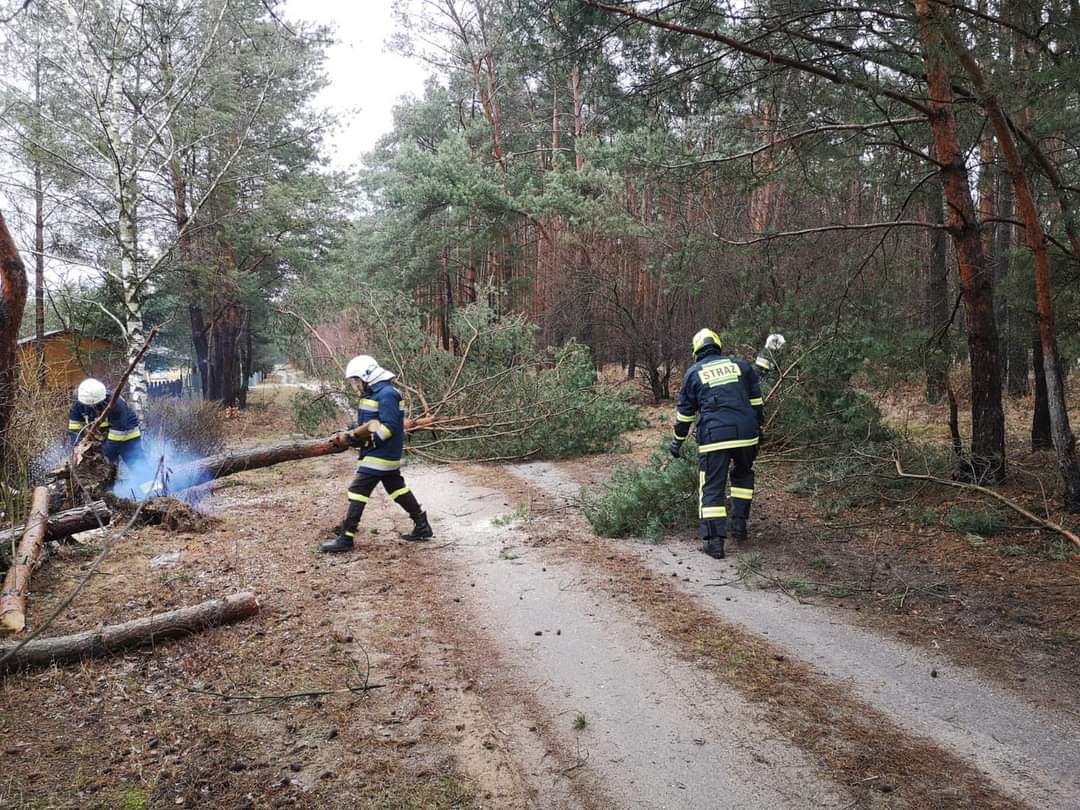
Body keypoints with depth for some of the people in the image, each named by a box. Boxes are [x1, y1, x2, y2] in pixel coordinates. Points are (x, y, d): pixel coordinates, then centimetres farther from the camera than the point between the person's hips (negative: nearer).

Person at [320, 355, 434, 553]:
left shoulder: (387, 394, -18)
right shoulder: (375, 393, 14)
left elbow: (390, 426, -24)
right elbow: (369, 424, 18)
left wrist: (370, 441, -22)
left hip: (380, 454, -11)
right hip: (388, 454, 11)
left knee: (358, 490, -8)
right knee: (398, 488, 17)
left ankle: (346, 538, -4)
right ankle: (422, 527, 25)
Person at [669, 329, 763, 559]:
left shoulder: (693, 373, 9)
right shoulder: (741, 365, 13)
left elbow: (684, 412, 11)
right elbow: (756, 402, 16)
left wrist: (677, 441, 21)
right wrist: (757, 428, 27)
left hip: (713, 438, -2)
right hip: (746, 434, 3)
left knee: (712, 488, 2)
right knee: (743, 474, 27)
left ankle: (715, 542, -4)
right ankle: (739, 522, 23)